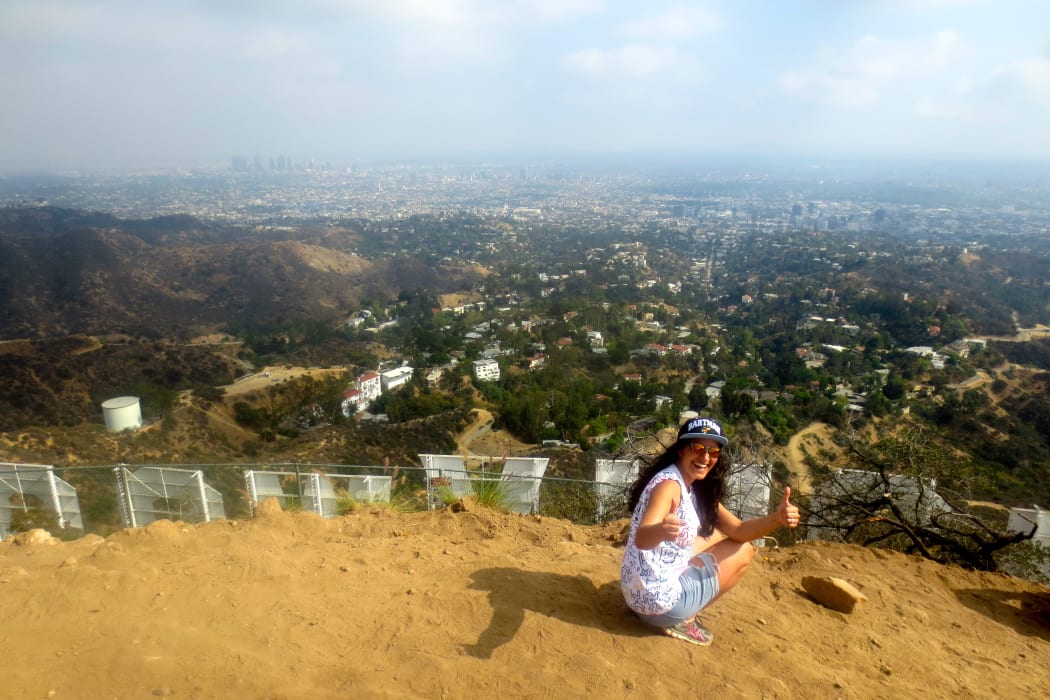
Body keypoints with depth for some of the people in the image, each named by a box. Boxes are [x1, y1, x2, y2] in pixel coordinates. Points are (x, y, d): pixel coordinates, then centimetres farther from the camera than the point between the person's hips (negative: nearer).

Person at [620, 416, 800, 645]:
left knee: (718, 535, 21)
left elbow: (737, 531, 3)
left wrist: (777, 517, -13)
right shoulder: (669, 484, -22)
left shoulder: (696, 489, 7)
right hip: (658, 599, -9)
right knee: (744, 553, 4)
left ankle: (681, 613, 14)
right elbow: (641, 539, -36)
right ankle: (682, 620, 2)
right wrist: (662, 530, -58)